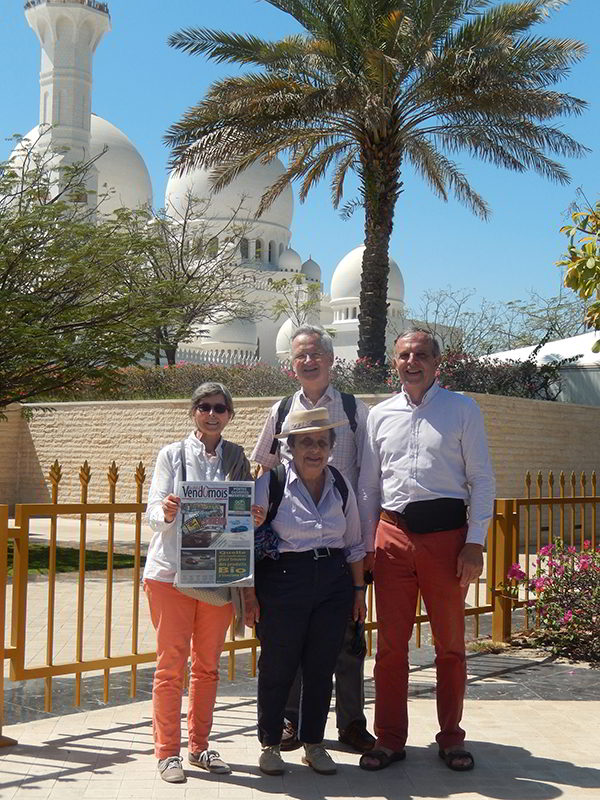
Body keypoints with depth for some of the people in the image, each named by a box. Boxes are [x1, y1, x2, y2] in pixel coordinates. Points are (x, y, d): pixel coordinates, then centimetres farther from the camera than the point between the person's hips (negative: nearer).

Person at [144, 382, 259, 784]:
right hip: (172, 571, -2)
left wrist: (256, 517, -10)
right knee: (171, 663, -1)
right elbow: (154, 512, -2)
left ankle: (199, 746, 21)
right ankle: (167, 752, 9)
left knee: (208, 666, 9)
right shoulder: (172, 454, 4)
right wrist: (166, 513, -24)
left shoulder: (237, 457, 10)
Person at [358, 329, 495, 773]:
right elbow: (368, 485, 14)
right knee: (391, 644, 5)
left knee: (450, 644, 9)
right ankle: (390, 739, 17)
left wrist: (475, 542, -7)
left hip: (446, 534, -2)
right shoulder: (381, 415, 11)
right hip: (393, 535, 2)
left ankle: (451, 737, 23)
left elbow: (482, 479, 1)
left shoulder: (462, 409, 3)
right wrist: (364, 547, 10)